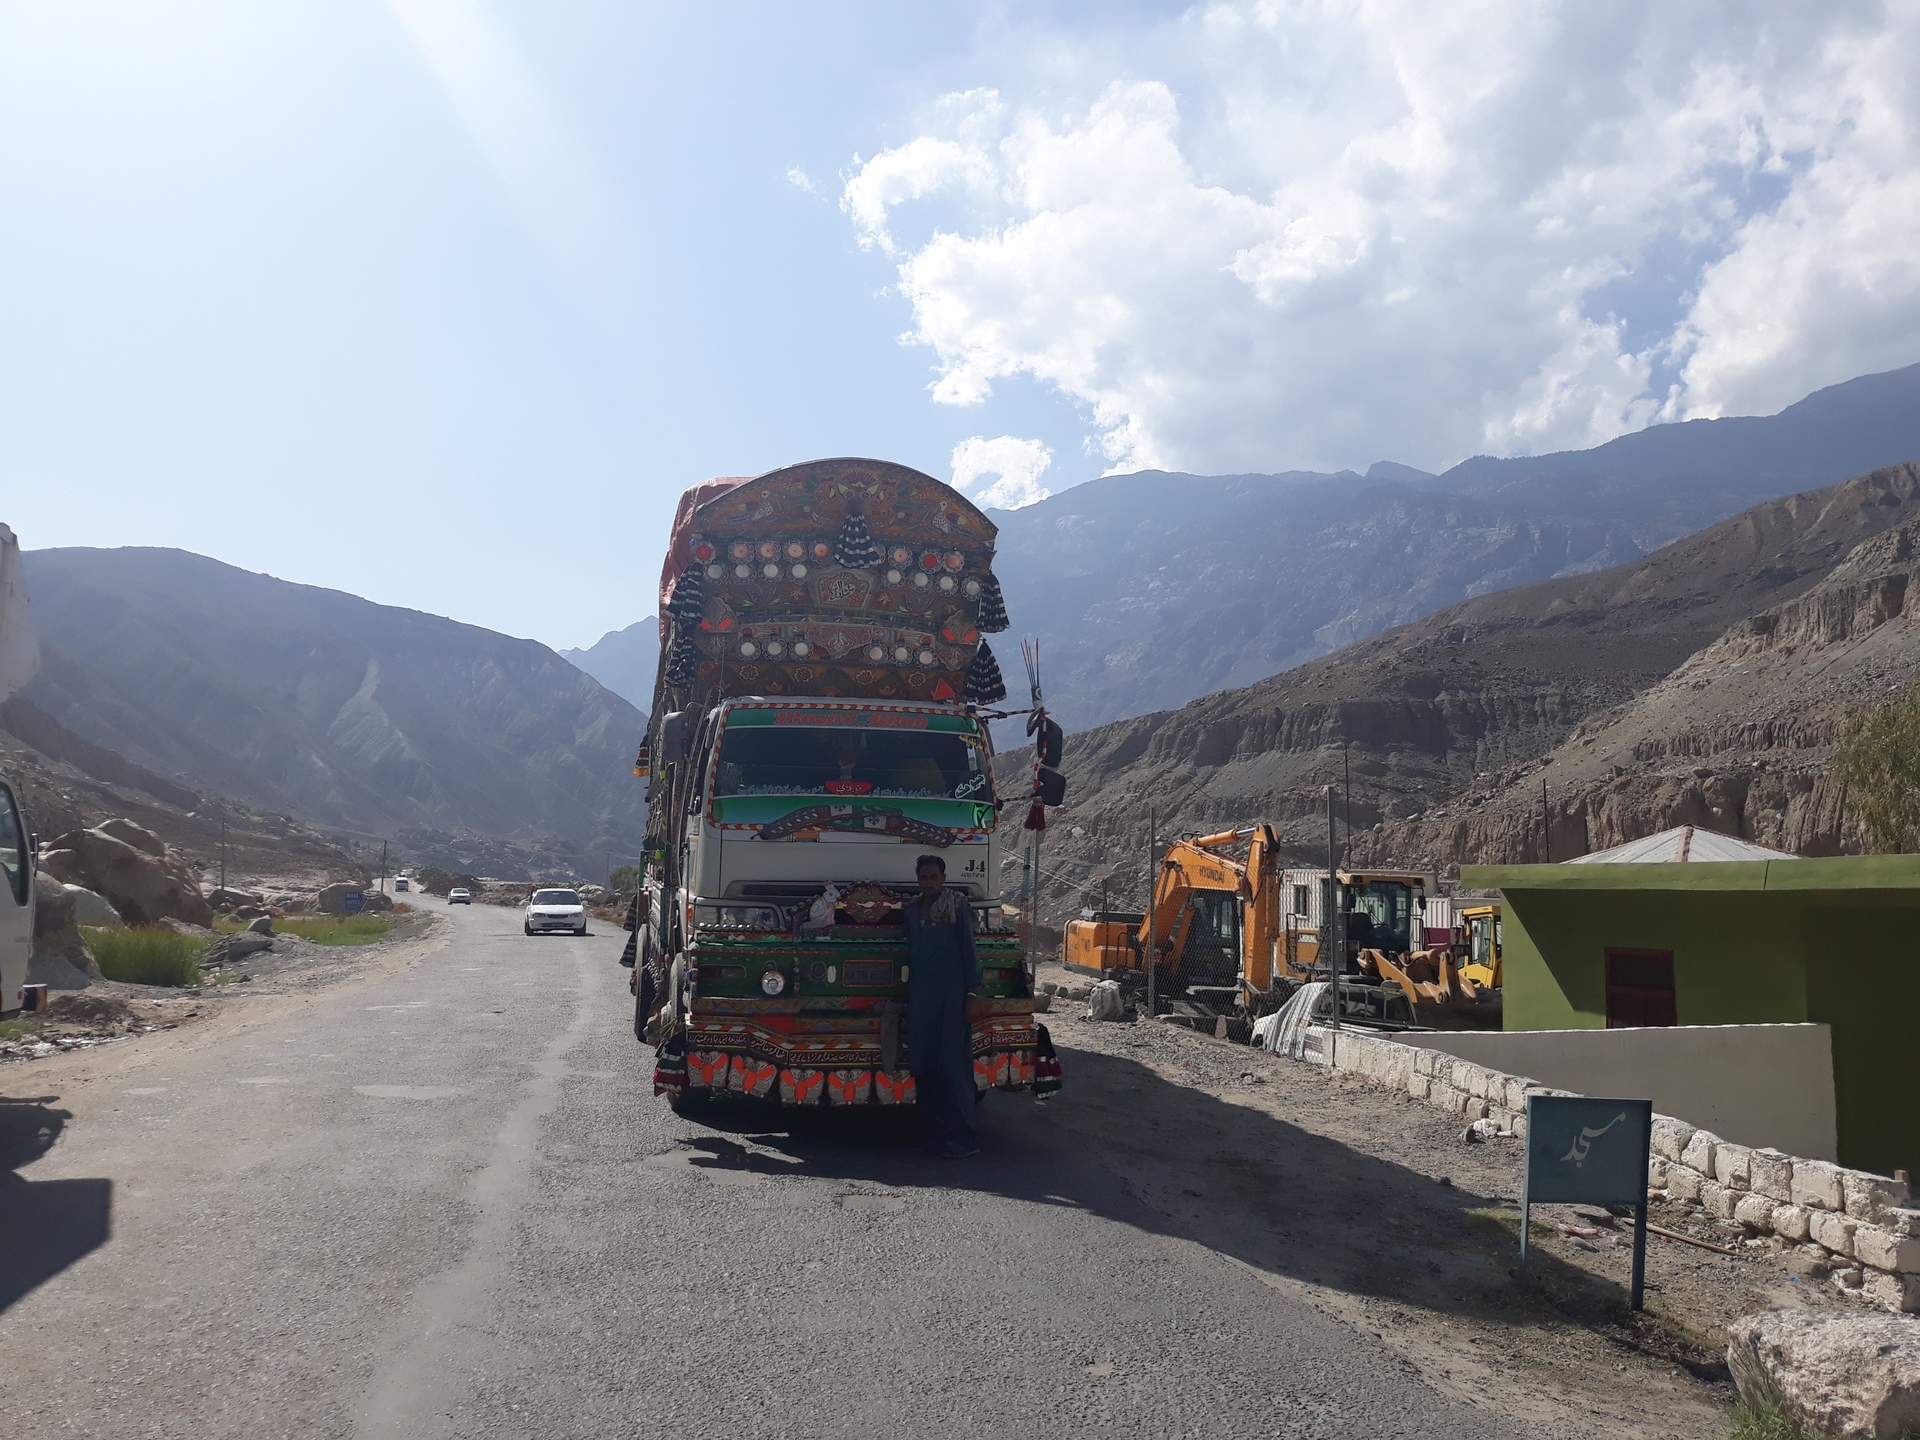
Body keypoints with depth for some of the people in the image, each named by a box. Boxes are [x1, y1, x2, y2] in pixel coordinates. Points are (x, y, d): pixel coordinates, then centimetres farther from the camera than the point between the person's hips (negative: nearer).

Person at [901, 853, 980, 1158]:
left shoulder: (958, 908, -1)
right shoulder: (911, 911, 14)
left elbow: (968, 951, -3)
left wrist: (971, 993, -7)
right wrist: (908, 996, 17)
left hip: (950, 996, -6)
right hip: (920, 998, 6)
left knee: (952, 1067, -9)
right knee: (923, 1067, 5)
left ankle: (962, 1138, -8)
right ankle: (935, 1133, 12)